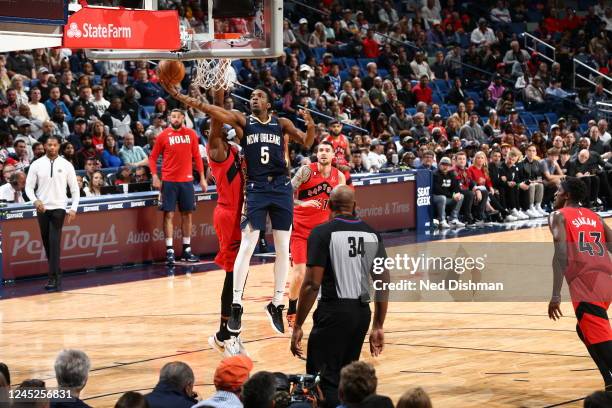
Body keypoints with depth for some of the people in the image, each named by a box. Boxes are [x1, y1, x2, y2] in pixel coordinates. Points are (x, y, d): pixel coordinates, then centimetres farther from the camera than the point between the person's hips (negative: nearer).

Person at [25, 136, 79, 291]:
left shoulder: (66, 165, 0)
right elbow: (29, 186, 2)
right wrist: (35, 200, -17)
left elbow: (74, 188, 4)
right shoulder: (36, 164, 2)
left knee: (55, 242, -12)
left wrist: (73, 208, -5)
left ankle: (54, 278, -13)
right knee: (47, 242, 8)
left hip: (58, 208, -2)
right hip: (42, 208, 2)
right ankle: (56, 273, 21)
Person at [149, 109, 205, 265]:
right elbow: (153, 157, 3)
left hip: (186, 180, 3)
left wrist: (202, 178, 7)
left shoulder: (191, 134, 5)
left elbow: (197, 157, 9)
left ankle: (187, 249, 15)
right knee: (169, 214, -4)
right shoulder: (164, 136, -1)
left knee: (187, 214, 7)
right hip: (169, 180, -3)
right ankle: (170, 250, -3)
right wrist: (154, 176, -9)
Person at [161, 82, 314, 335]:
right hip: (256, 188, -2)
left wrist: (310, 126, -16)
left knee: (283, 249, 5)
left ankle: (276, 305, 15)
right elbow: (209, 110, -7)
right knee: (246, 246, -9)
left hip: (281, 187, 2)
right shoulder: (242, 122, 3)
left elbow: (307, 143, 6)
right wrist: (179, 97, -18)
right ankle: (236, 306, -6)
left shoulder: (282, 124, 8)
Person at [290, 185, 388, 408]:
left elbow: (312, 284, -14)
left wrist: (298, 326, -8)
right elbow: (384, 284, 10)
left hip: (333, 312, -6)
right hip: (362, 313, 6)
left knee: (325, 380, -3)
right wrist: (378, 327, 17)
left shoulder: (322, 232, -8)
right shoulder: (372, 234, 9)